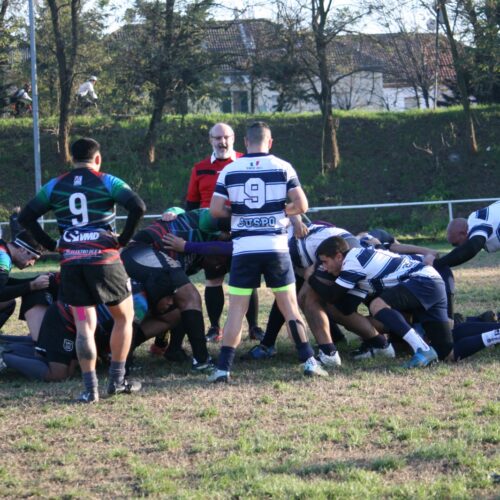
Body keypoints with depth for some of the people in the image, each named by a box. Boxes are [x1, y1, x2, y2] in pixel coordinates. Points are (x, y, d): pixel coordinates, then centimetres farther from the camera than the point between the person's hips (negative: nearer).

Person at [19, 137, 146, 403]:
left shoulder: (55, 186, 10)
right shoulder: (107, 182, 0)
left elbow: (25, 217, 10)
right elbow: (138, 207, -13)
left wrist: (51, 244, 11)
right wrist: (124, 239, -3)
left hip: (70, 262, 3)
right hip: (104, 259, -3)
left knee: (84, 326, 5)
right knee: (124, 317, 15)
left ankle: (90, 388, -3)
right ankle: (117, 380, 12)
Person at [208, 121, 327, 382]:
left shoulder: (230, 170, 2)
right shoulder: (283, 167, 1)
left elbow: (215, 209, -3)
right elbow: (301, 205, -4)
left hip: (243, 249, 0)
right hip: (276, 247, 0)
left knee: (236, 309, 4)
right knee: (289, 305, 9)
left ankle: (223, 367, -2)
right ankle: (308, 361, 5)